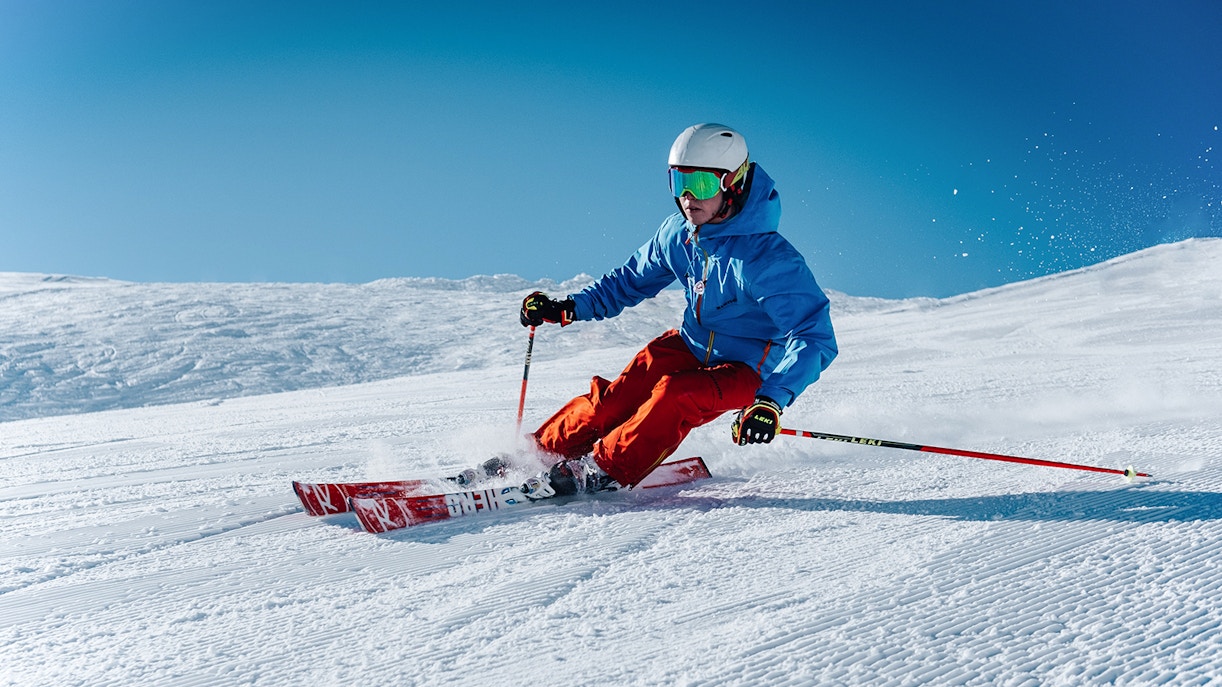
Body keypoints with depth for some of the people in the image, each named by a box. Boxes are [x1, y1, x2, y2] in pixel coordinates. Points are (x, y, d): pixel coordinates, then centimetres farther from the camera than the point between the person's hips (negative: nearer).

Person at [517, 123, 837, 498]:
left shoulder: (767, 258, -30)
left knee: (675, 397, -31)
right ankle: (542, 451, -2)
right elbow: (632, 279, 10)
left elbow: (814, 338, -34)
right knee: (618, 398, -14)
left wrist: (772, 400, -47)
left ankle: (602, 470, -20)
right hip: (691, 345, 6)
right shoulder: (678, 233, -9)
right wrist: (570, 307, -1)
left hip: (746, 369, -5)